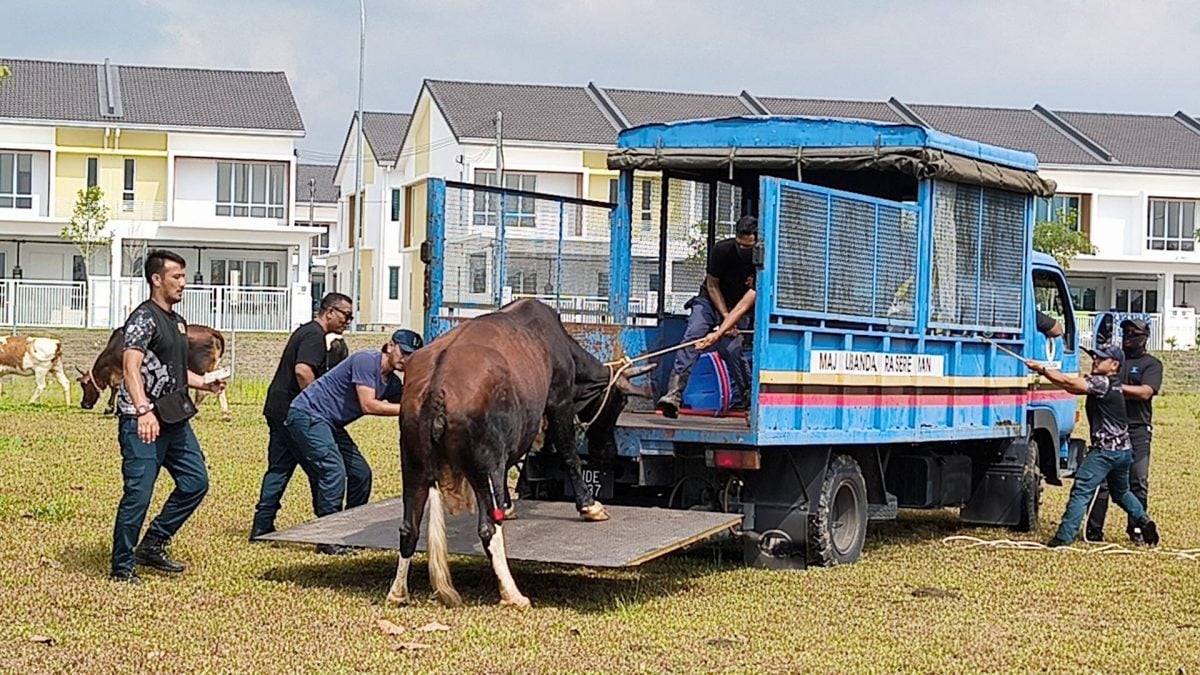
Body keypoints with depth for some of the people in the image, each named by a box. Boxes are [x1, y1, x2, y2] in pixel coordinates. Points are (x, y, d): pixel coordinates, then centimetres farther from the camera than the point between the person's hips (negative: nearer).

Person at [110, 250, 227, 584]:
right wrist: (144, 411, -38)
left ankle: (152, 546, 21)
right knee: (139, 493, -8)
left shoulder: (177, 321, 17)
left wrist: (205, 383, 16)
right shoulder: (144, 317, -12)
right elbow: (131, 367, -25)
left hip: (175, 418, 9)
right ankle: (122, 567, 4)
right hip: (143, 421, -9)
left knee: (195, 482, 11)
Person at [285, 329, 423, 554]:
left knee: (361, 473, 9)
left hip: (330, 425, 10)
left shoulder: (393, 383, 7)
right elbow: (368, 405, -26)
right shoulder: (366, 361, -19)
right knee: (334, 471, -21)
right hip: (307, 415, -10)